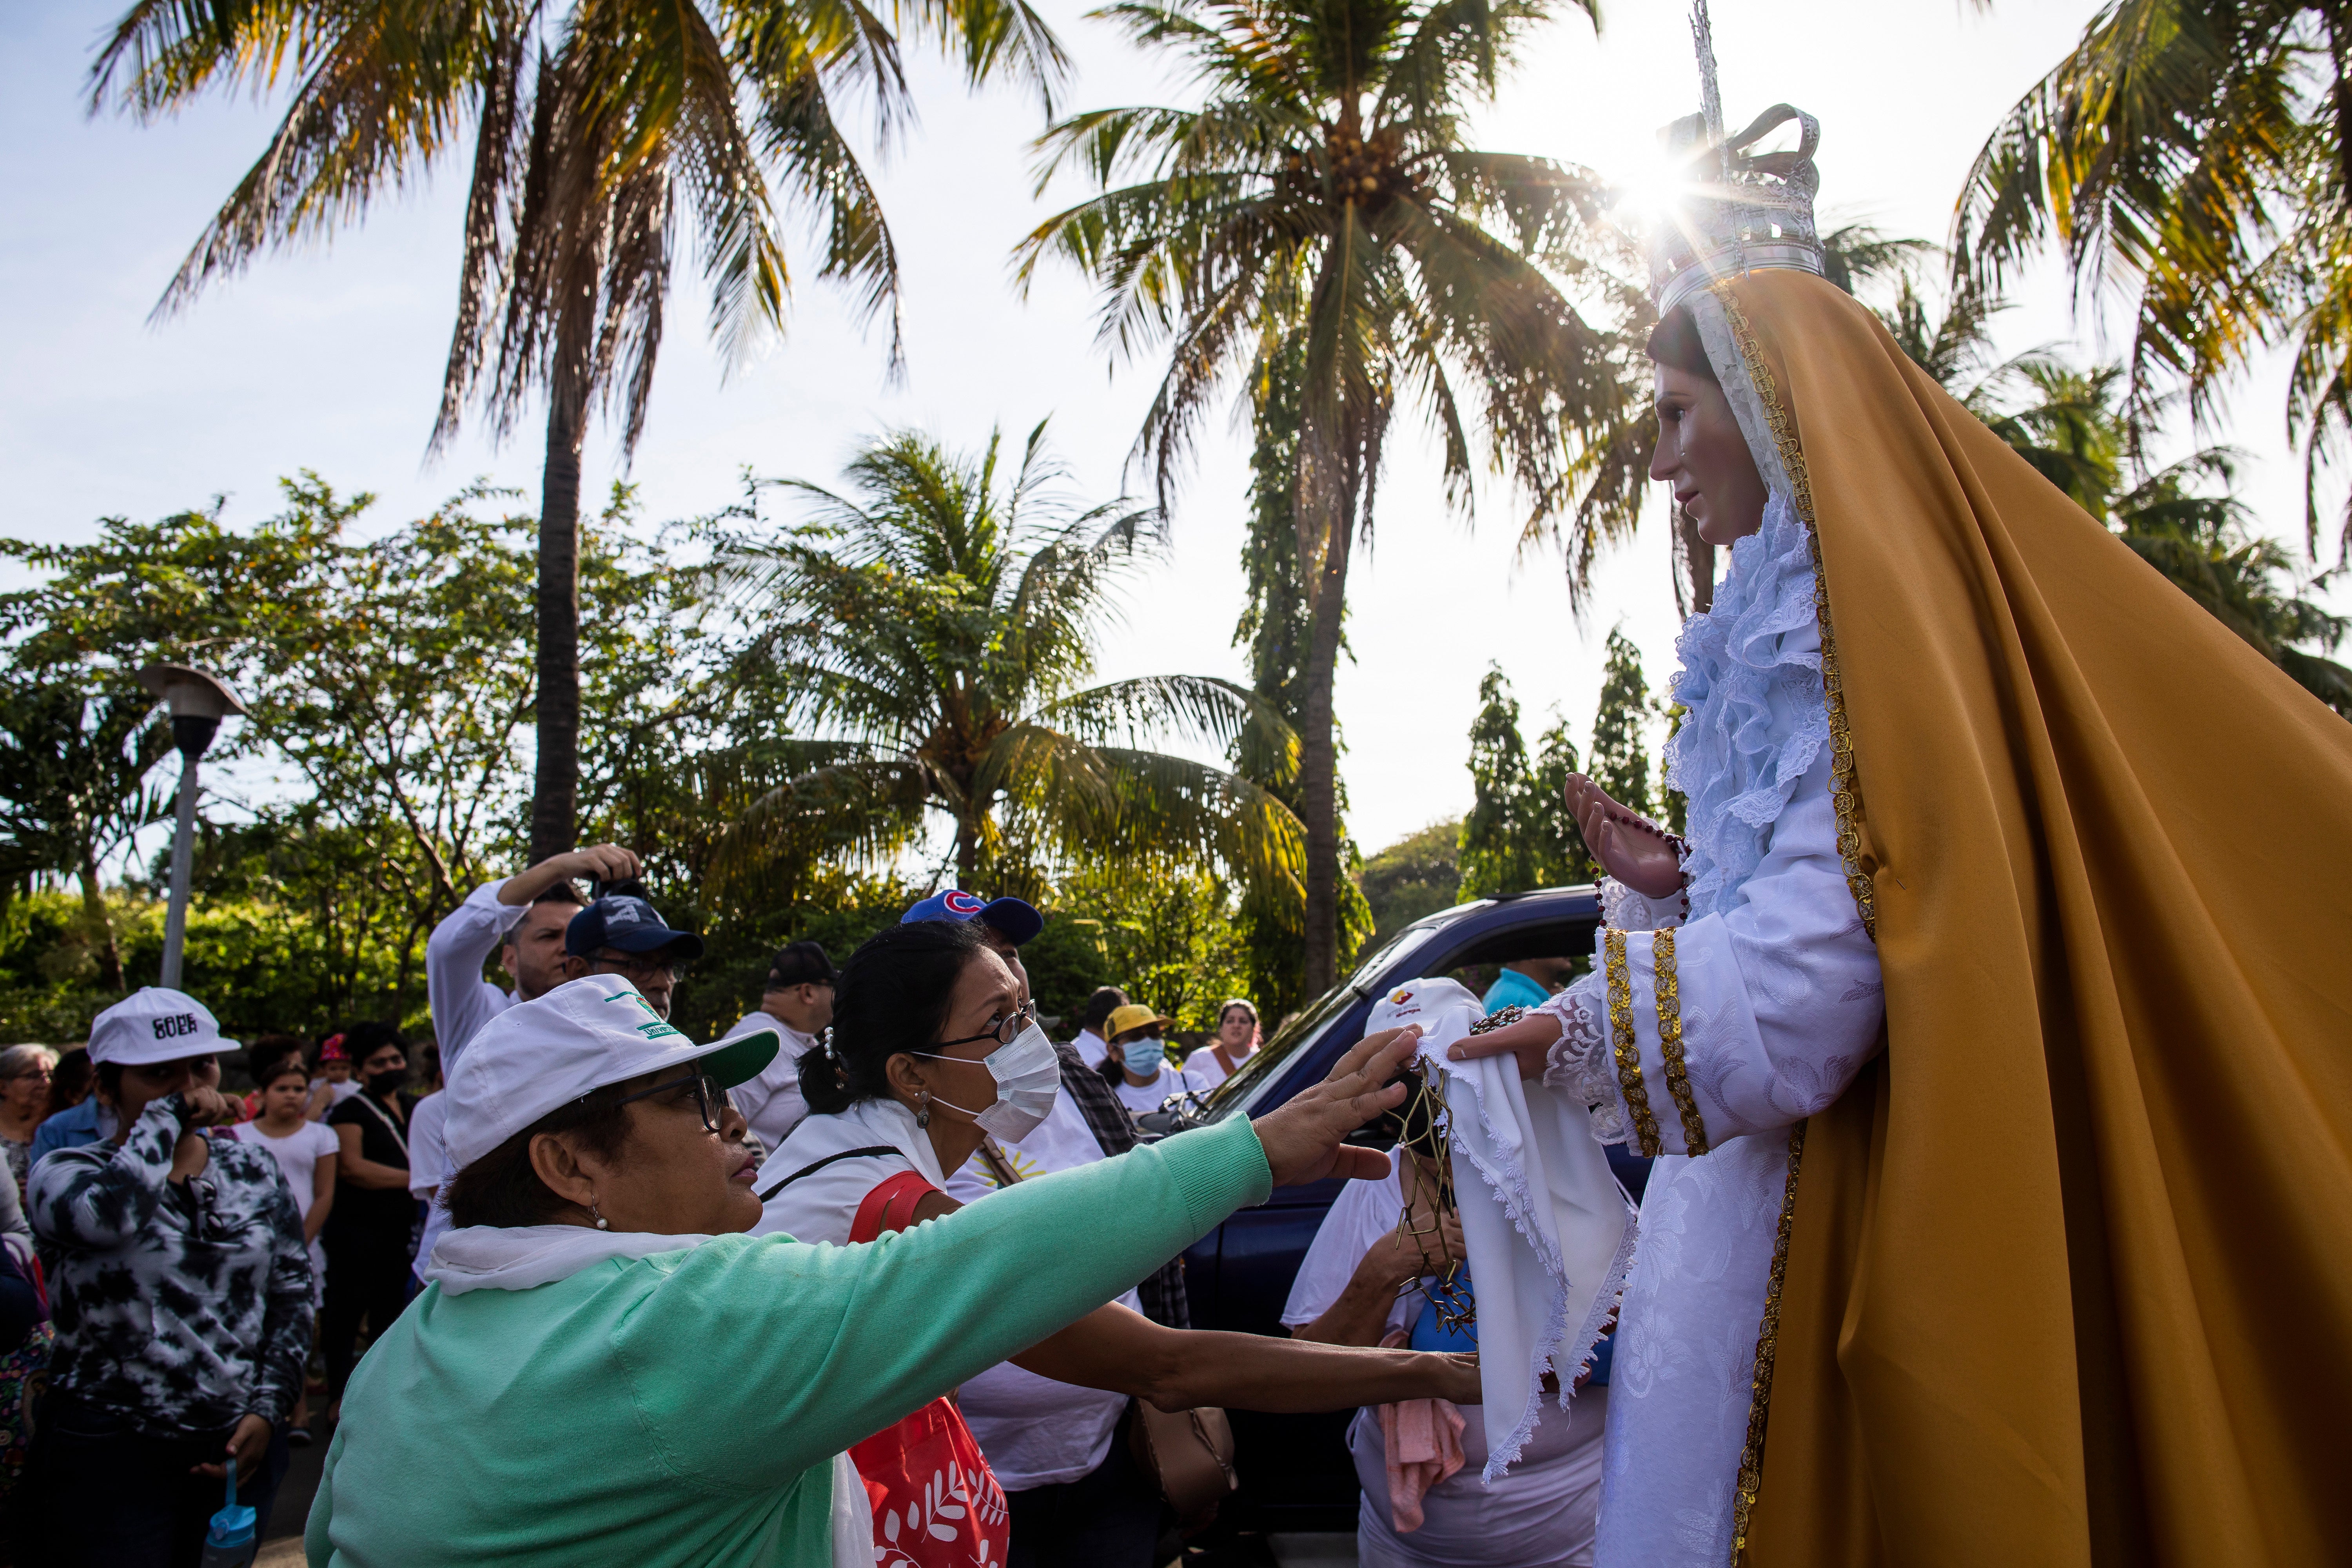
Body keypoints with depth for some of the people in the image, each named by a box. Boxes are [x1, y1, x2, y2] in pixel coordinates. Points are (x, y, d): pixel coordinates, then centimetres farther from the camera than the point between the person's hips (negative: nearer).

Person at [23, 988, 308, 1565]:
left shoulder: (253, 1169, 6)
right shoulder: (67, 1171, -3)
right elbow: (111, 1213, -28)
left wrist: (269, 1408, -1)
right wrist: (166, 1114, -16)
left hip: (241, 1446, 4)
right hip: (111, 1453, -3)